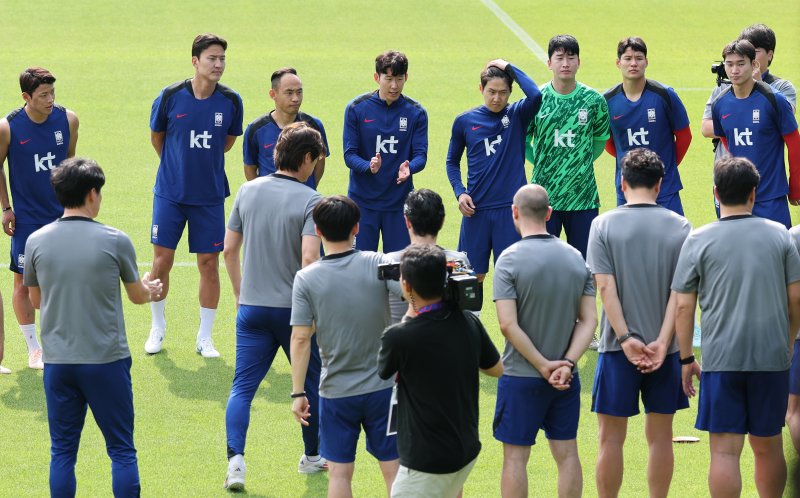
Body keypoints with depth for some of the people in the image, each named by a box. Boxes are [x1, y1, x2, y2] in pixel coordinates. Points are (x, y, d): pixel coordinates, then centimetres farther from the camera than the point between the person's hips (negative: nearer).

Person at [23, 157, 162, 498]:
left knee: (62, 452, 9)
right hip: (107, 360, -2)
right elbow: (138, 296, 6)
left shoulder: (36, 242, -1)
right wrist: (150, 289, 30)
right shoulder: (115, 241, -8)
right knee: (122, 451, 6)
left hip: (58, 363, 3)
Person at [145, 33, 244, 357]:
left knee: (209, 263, 2)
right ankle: (158, 328, 22)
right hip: (170, 193, -1)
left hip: (210, 195, 1)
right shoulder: (171, 96, -10)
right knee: (162, 261, 2)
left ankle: (205, 337, 14)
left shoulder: (230, 101, -6)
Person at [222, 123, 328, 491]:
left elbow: (229, 249, 8)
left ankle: (235, 458, -16)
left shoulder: (248, 191, 3)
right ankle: (312, 456, 29)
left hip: (252, 307, 3)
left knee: (242, 387, 2)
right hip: (295, 309, -3)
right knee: (311, 383, 17)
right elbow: (309, 258, -21)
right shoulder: (309, 201, -12)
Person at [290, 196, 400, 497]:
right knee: (394, 469, 8)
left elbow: (300, 339, -10)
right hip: (382, 386, 1)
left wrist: (298, 393, -6)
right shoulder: (377, 264, -7)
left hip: (336, 392, -1)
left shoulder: (306, 279, -8)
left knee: (339, 473, 8)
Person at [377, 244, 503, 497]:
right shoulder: (469, 323, -5)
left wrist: (410, 313, 7)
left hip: (427, 463, -7)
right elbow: (496, 369, 12)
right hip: (467, 452, 7)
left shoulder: (398, 337, -23)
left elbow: (384, 371, 2)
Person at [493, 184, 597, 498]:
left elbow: (508, 325, -19)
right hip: (566, 379, 4)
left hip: (521, 377, -4)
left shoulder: (510, 260, -12)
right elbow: (589, 320, -1)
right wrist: (567, 364, -8)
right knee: (567, 453, 11)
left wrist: (543, 365, -13)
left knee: (515, 456, 3)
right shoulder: (576, 258, 3)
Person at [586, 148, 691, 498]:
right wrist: (662, 343, -10)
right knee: (660, 436, 10)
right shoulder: (680, 227, -1)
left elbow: (606, 288, -11)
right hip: (665, 348, 2)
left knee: (611, 438, 5)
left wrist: (626, 339, -13)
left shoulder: (604, 225, -4)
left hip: (618, 347, -1)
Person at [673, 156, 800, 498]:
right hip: (772, 356, 2)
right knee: (768, 446, 14)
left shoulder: (698, 240, -2)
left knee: (725, 450, -3)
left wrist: (686, 359, 6)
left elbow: (684, 307, -2)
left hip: (721, 358, -2)